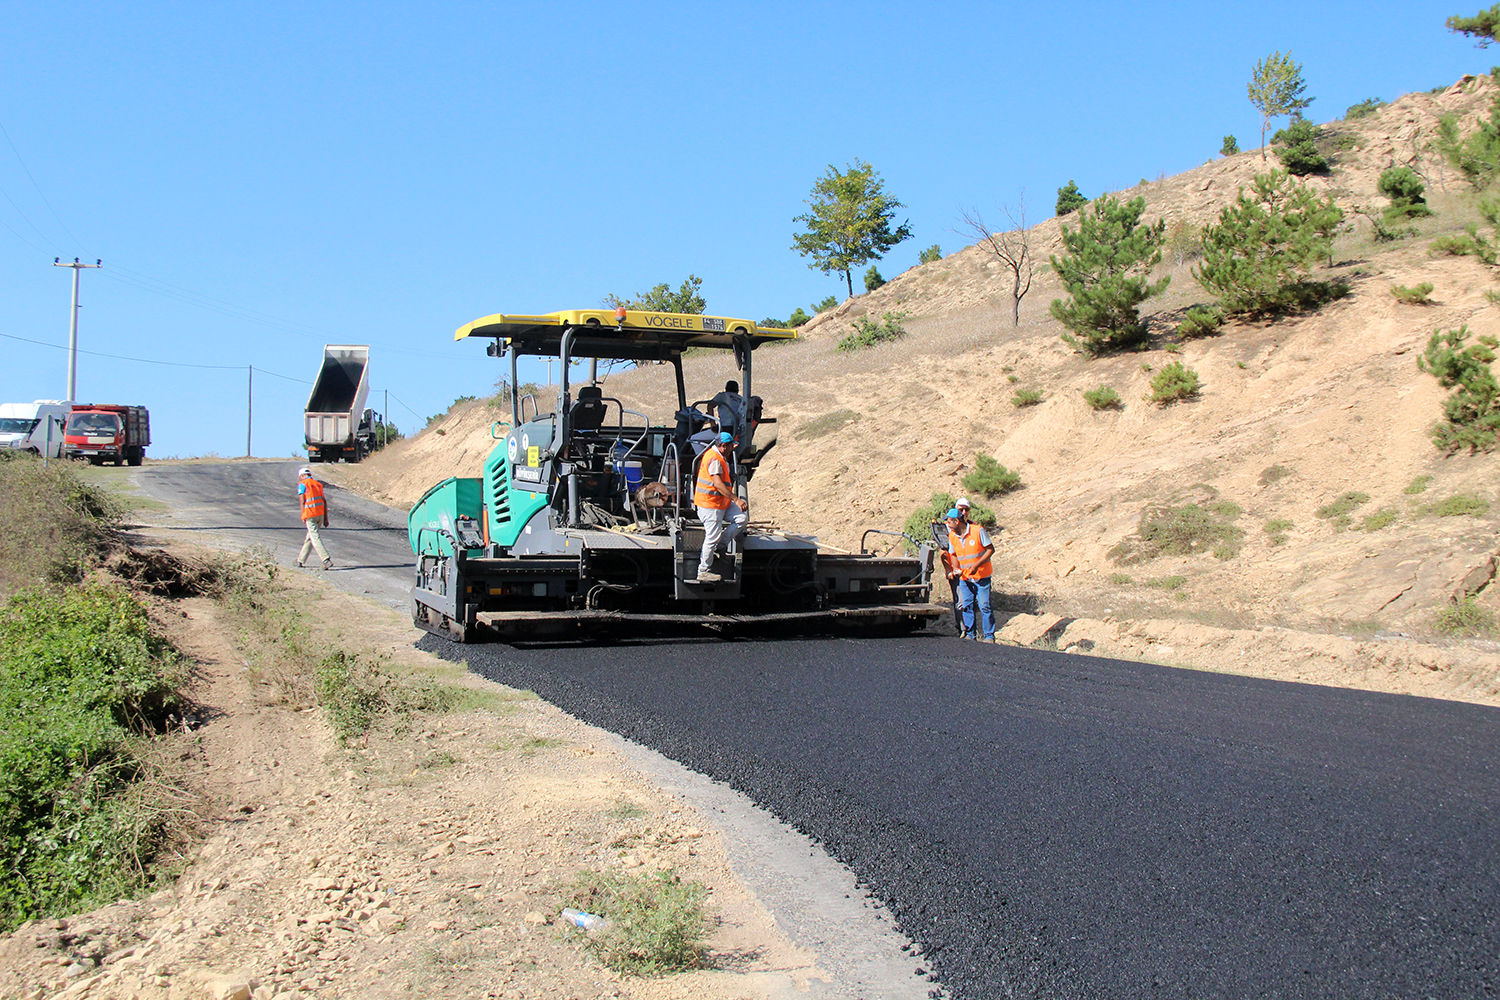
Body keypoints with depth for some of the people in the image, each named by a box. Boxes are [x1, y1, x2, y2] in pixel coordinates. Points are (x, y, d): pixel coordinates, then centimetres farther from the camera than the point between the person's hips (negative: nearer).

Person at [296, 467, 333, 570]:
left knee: (315, 538, -8)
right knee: (310, 537, 18)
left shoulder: (302, 484, -1)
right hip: (321, 514, 7)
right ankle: (301, 559, 31)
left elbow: (302, 501, -8)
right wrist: (326, 518, 12)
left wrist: (303, 516, -1)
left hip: (310, 515, -7)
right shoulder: (318, 484, 16)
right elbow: (324, 501, 12)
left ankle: (327, 561, -20)